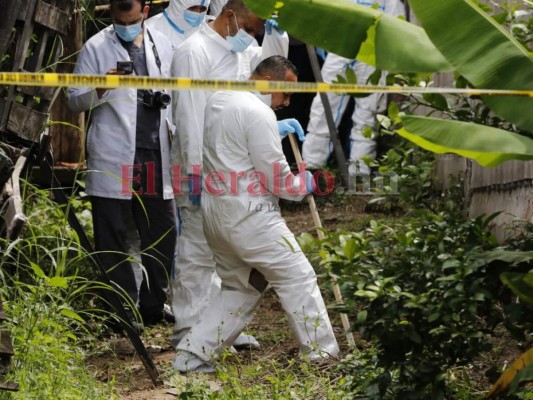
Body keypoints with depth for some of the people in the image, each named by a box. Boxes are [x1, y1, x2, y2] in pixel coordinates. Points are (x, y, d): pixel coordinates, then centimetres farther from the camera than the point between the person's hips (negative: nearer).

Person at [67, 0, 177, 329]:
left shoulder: (163, 45, 12)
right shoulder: (96, 48, 0)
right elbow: (75, 101, -1)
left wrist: (174, 129, 10)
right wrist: (100, 89, -20)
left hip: (156, 154, 4)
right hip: (113, 158, -4)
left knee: (163, 232, 7)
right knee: (114, 237, -1)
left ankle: (154, 305, 20)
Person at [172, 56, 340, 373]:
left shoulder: (218, 100, 13)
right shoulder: (259, 113, -15)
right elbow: (277, 181, -14)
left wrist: (279, 129, 30)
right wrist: (306, 184, 4)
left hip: (215, 212, 9)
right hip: (249, 215, -9)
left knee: (240, 287, 17)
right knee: (297, 277, 0)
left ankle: (193, 355, 10)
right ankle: (323, 356, 2)